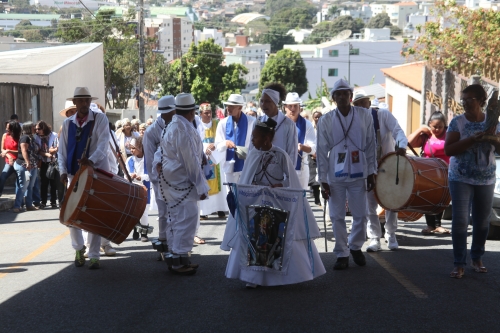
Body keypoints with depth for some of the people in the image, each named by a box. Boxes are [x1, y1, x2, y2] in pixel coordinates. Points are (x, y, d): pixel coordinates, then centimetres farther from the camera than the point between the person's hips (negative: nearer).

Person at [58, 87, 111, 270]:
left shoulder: (100, 119, -2)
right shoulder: (68, 123, 10)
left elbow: (103, 144, -15)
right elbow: (62, 149, 8)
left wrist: (91, 160, -33)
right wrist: (63, 170, -7)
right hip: (74, 173, 3)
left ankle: (94, 256, 9)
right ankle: (79, 248, 25)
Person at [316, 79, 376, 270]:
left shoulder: (364, 116, -1)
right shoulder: (325, 121, -2)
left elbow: (370, 145, 4)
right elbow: (322, 151, 0)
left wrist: (371, 173, 4)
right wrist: (323, 180, -2)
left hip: (358, 174, 0)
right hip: (335, 175, 0)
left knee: (360, 215, 6)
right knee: (337, 217, 4)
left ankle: (356, 247, 30)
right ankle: (342, 254, 17)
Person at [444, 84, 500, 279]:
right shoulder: (457, 122, -7)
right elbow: (448, 150, -14)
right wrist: (472, 140, -25)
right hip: (461, 179, -3)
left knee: (482, 221, 11)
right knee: (460, 220, -8)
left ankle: (477, 259, 29)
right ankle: (459, 264, -2)